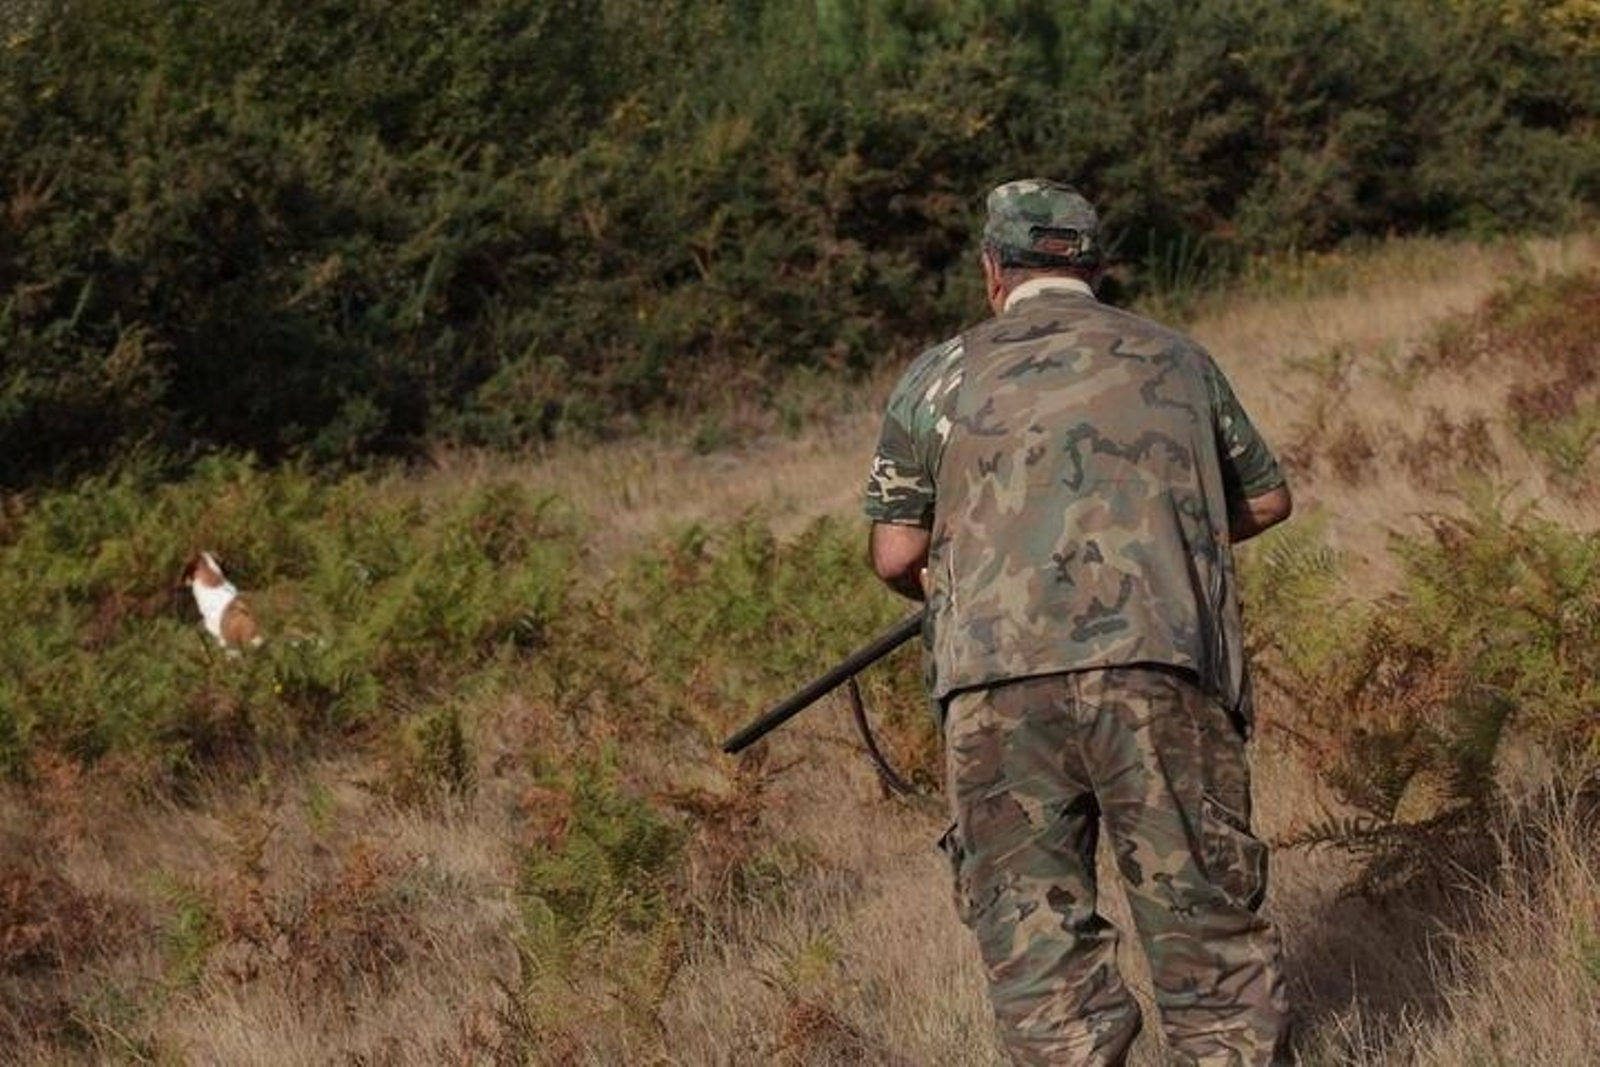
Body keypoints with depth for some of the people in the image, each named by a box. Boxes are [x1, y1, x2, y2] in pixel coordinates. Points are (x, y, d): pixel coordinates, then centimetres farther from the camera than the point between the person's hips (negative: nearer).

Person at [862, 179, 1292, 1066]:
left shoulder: (940, 379, 11)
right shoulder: (1175, 360, 16)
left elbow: (896, 556, 10)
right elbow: (1266, 500, 26)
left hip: (999, 685, -1)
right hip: (1164, 669, 1)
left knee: (1032, 927, 4)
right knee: (1202, 911, 7)